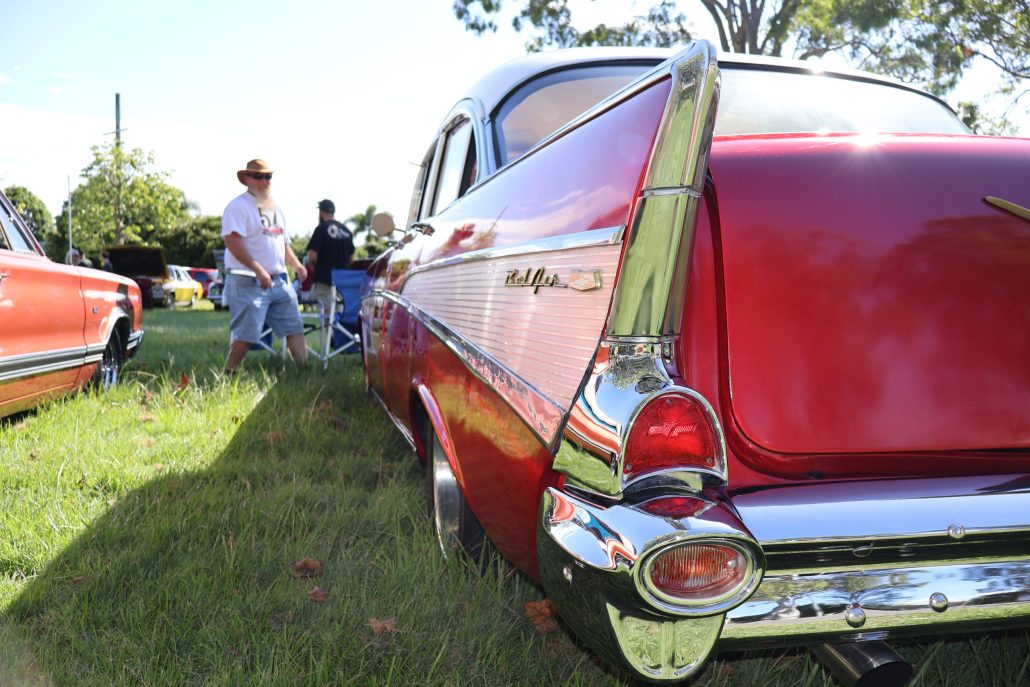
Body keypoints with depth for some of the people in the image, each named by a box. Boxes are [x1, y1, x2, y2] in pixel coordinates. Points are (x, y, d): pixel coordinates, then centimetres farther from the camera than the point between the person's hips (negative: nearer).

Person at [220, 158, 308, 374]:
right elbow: (232, 240, -19)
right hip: (248, 282, -8)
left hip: (279, 281, 8)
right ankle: (229, 374, 5)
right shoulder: (239, 206, -7)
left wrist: (297, 265, 11)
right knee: (246, 334, -7)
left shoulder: (274, 207, 20)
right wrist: (258, 269, -26)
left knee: (295, 328, 4)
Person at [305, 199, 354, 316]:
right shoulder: (346, 231, 9)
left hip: (324, 279, -6)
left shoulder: (321, 229, -9)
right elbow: (351, 256, 15)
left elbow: (312, 256, -15)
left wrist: (314, 265, 4)